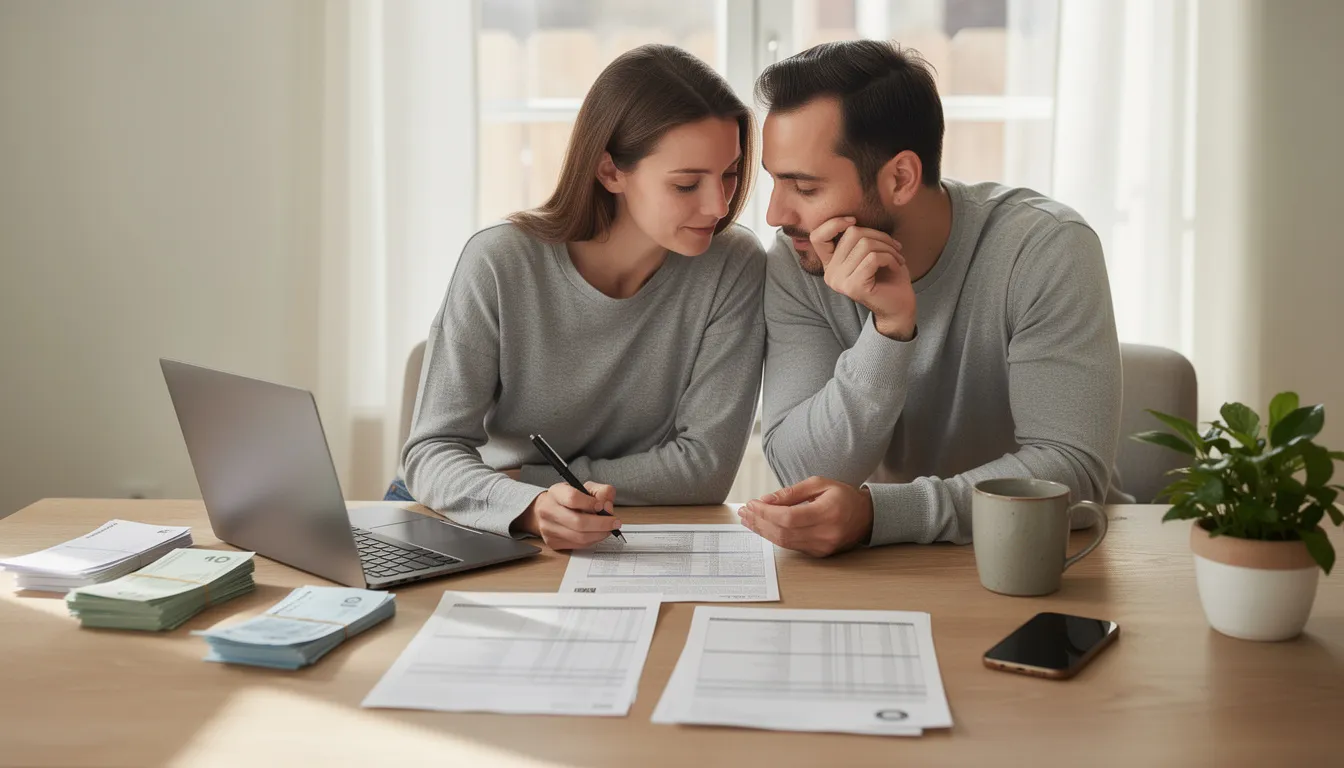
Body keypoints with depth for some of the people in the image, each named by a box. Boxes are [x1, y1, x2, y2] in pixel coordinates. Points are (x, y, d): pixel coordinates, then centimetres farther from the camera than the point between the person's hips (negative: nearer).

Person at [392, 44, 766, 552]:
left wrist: (525, 480, -14)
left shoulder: (734, 268, -11)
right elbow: (433, 451, -15)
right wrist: (532, 508, -36)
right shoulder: (499, 262, -13)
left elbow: (707, 464, -11)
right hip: (496, 535, 0)